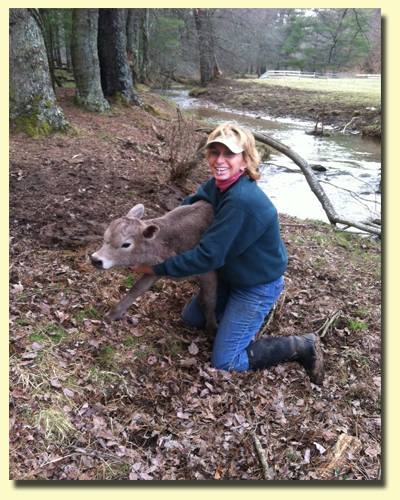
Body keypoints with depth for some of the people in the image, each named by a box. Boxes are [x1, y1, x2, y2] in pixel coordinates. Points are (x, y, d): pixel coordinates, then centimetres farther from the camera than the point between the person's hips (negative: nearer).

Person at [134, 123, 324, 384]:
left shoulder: (242, 201, -35)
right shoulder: (219, 184, -7)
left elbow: (208, 256, -32)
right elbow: (189, 205, 12)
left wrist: (157, 268, -23)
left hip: (259, 285, -8)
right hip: (232, 274, 9)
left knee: (225, 361, -4)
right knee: (191, 318, 19)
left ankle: (303, 346, 6)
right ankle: (252, 312, 29)